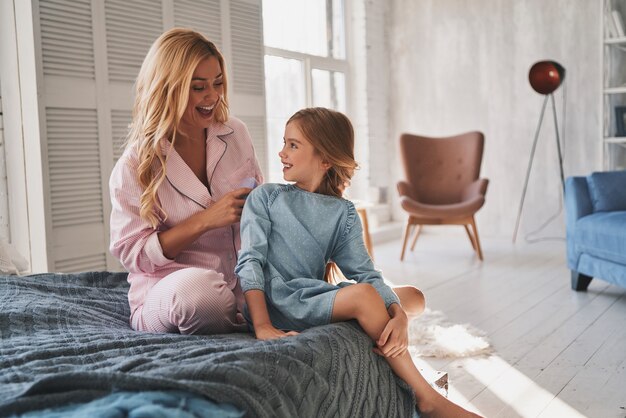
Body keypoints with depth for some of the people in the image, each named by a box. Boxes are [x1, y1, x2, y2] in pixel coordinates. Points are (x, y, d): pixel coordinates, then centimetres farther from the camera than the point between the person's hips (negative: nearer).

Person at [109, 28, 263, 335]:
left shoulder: (235, 134, 6)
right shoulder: (136, 165, -7)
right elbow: (131, 253, -9)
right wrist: (205, 221, -19)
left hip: (244, 280, 4)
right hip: (165, 292, -3)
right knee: (198, 287, -40)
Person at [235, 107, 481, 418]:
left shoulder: (343, 213, 8)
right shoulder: (265, 197, 1)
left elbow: (365, 273, -2)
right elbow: (251, 261, -9)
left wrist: (399, 315, -21)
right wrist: (263, 327, -24)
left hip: (313, 299, 5)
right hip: (276, 306, -5)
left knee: (413, 297, 2)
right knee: (363, 294, -28)